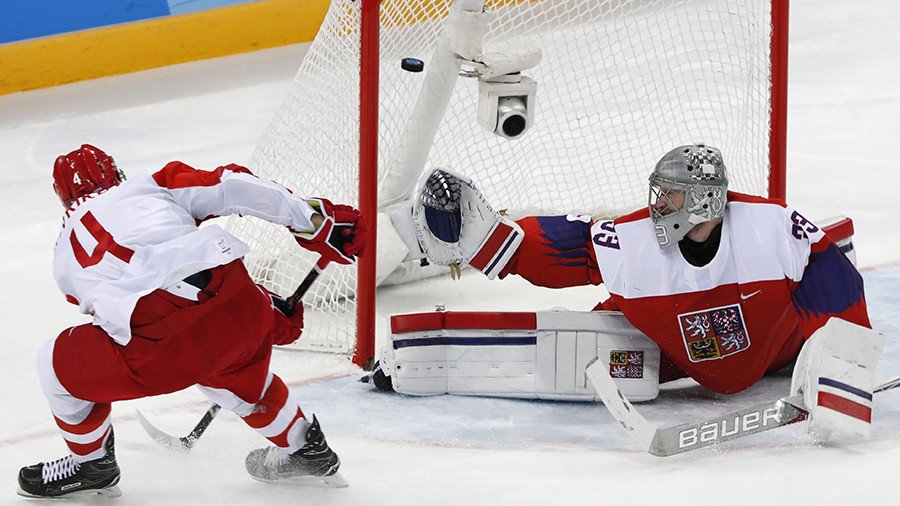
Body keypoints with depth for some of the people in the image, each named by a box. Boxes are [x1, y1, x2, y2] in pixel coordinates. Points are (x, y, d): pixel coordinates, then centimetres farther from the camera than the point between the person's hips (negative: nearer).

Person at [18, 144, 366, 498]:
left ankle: (91, 464, 43)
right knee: (235, 371, 39)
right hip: (239, 309, 3)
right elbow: (231, 187, 10)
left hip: (165, 350, -3)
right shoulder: (151, 185, 25)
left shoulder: (67, 259, 28)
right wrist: (317, 220, 15)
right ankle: (306, 449, 55)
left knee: (58, 367, 24)